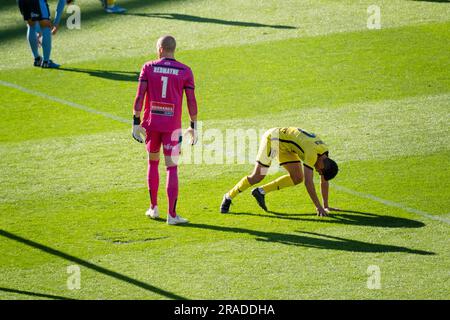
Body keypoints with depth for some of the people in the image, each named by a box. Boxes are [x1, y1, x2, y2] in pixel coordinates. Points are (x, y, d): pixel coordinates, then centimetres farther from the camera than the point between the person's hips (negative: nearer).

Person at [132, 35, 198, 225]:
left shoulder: (148, 68, 0)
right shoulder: (185, 71, 0)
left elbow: (139, 96, -5)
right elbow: (191, 101, -2)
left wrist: (136, 122, -1)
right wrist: (194, 126, 6)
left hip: (151, 123, 1)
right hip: (172, 125, -1)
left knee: (153, 162, 20)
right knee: (172, 168, 0)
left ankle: (153, 208, 25)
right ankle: (172, 215, -6)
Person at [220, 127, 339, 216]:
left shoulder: (324, 153, -6)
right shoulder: (312, 153, -31)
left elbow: (324, 181, 4)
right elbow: (308, 182, -33)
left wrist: (325, 206, 4)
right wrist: (318, 207, -32)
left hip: (283, 144, 9)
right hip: (273, 138, -8)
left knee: (297, 178, 0)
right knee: (257, 177, -14)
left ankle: (261, 191, 6)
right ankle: (229, 196, 5)